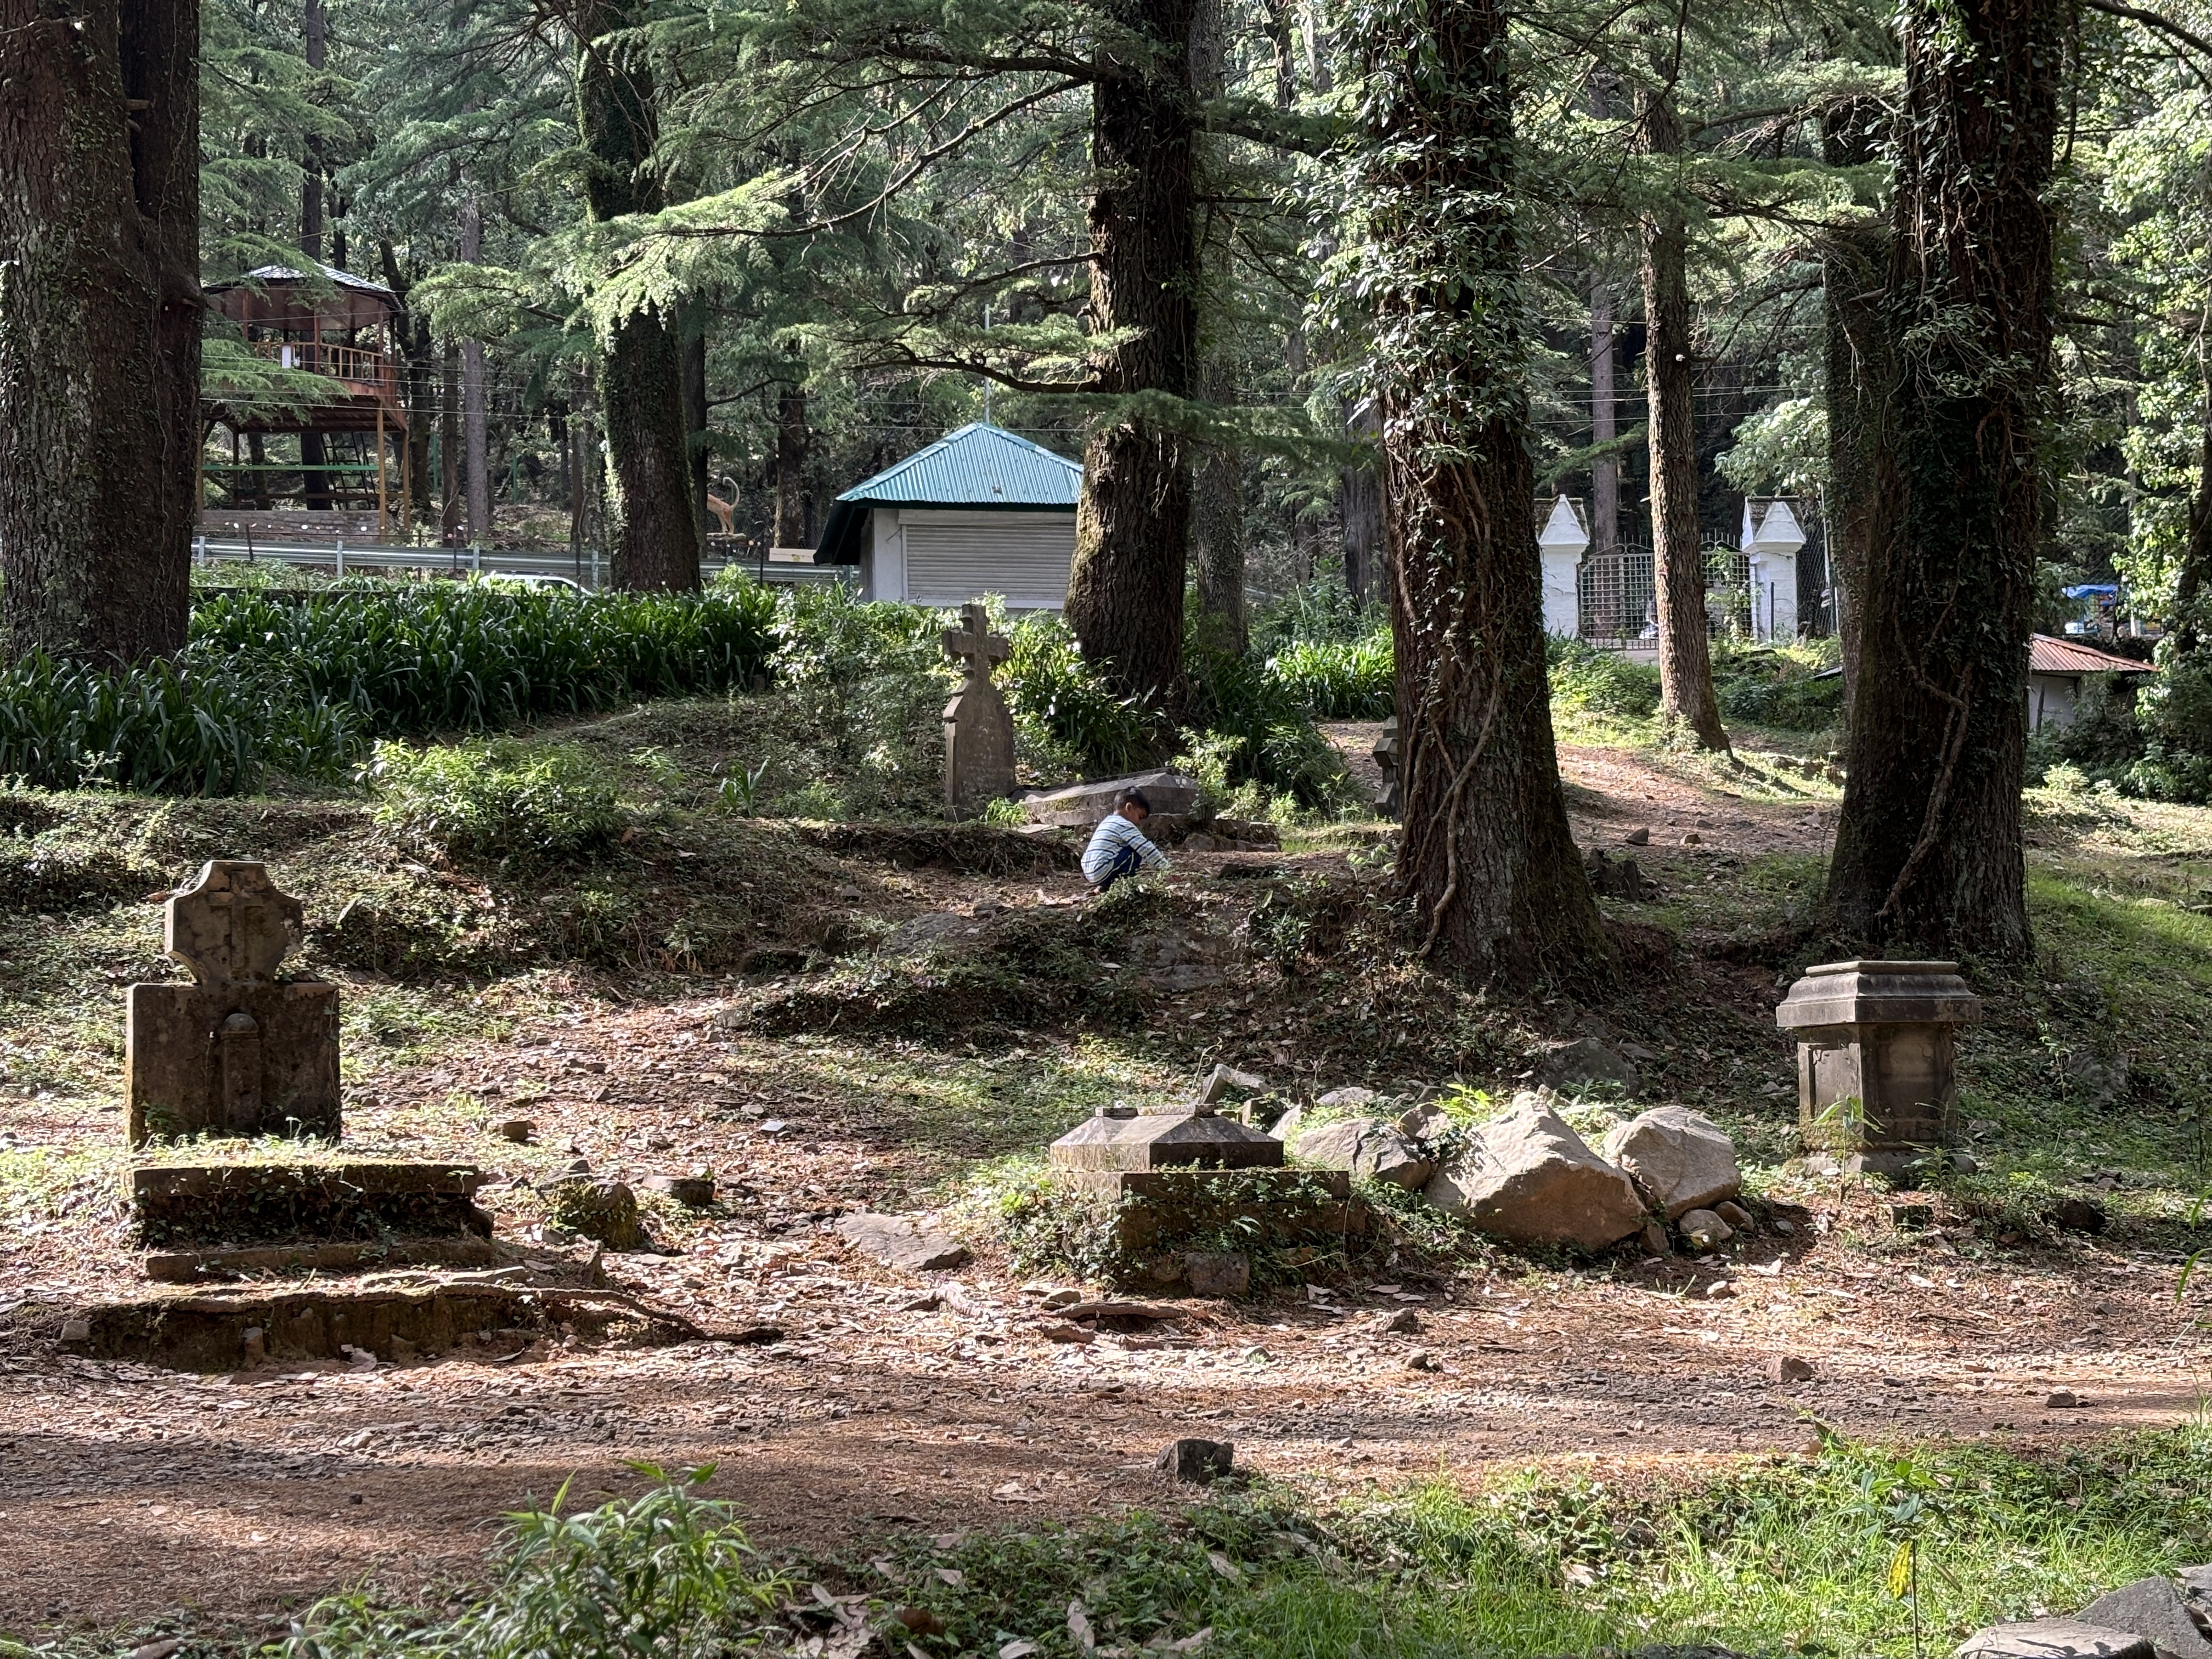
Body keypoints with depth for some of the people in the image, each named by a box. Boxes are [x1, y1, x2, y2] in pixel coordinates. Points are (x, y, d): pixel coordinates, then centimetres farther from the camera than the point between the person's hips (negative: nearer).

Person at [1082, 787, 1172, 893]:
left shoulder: (1107, 822, 23)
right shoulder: (1125, 825, -6)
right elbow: (1146, 848, -8)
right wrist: (1164, 865, -2)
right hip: (1102, 872, -9)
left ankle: (1104, 885, 13)